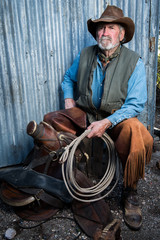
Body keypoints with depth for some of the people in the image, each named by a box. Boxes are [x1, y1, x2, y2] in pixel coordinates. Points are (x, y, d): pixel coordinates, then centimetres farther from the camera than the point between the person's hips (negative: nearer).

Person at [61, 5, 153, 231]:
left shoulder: (134, 62, -5)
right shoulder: (84, 55, 5)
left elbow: (135, 104, -12)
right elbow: (68, 78, 24)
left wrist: (107, 122, -25)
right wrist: (69, 99, 3)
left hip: (117, 119, -3)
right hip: (84, 115, 4)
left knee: (140, 137, -36)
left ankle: (130, 192, -9)